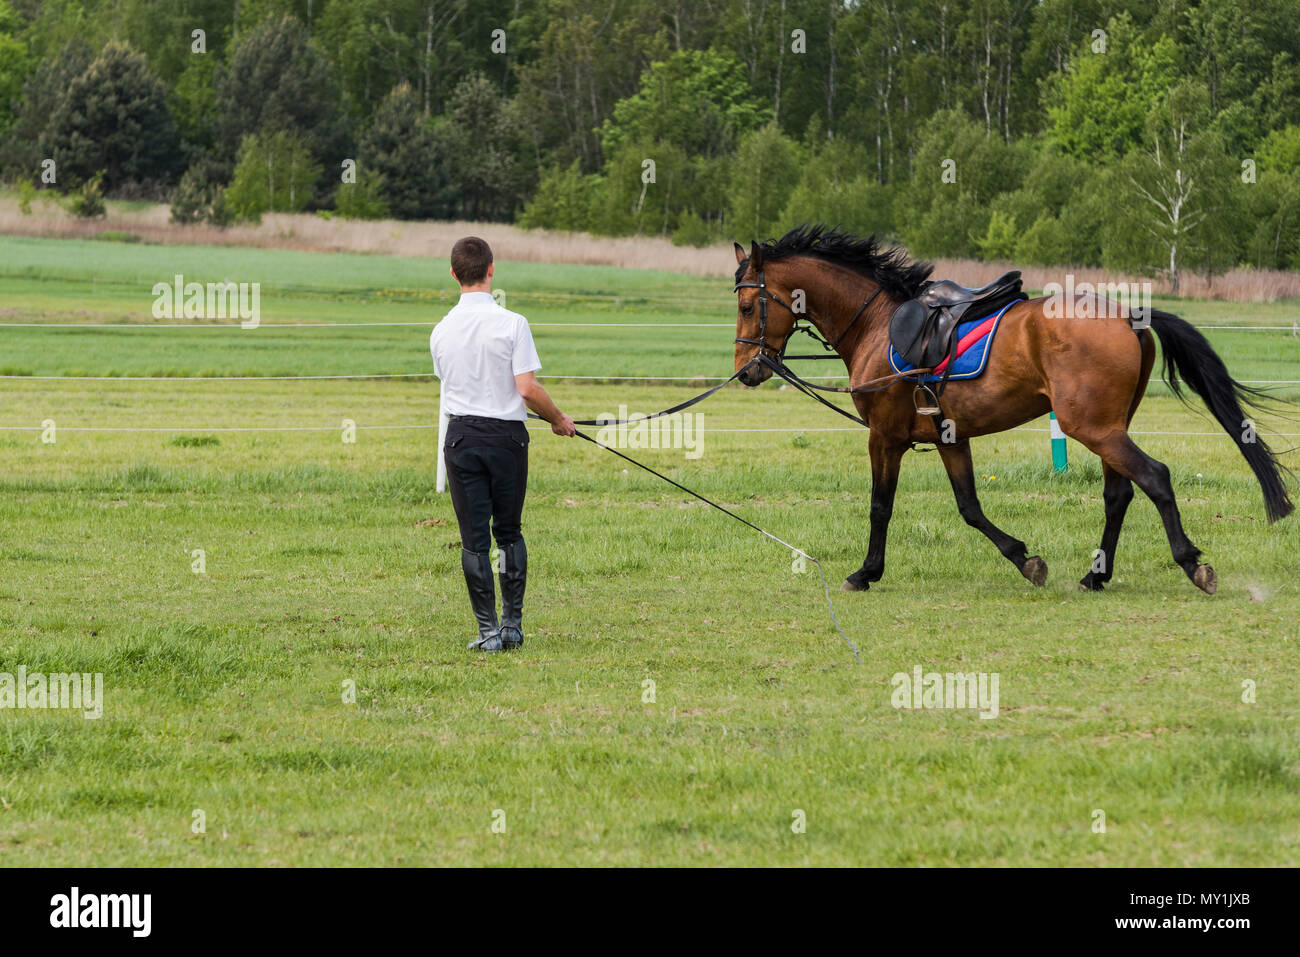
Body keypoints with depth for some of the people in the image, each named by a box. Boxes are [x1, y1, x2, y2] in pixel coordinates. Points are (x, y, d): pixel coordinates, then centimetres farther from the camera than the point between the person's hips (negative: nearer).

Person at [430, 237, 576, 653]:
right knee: (509, 532, 12)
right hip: (506, 435, -2)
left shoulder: (442, 331, 2)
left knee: (473, 538, 3)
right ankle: (513, 624, 11)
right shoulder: (511, 324, -11)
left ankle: (488, 629, 1)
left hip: (461, 435, 2)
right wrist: (558, 418, 4)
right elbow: (528, 389, -14)